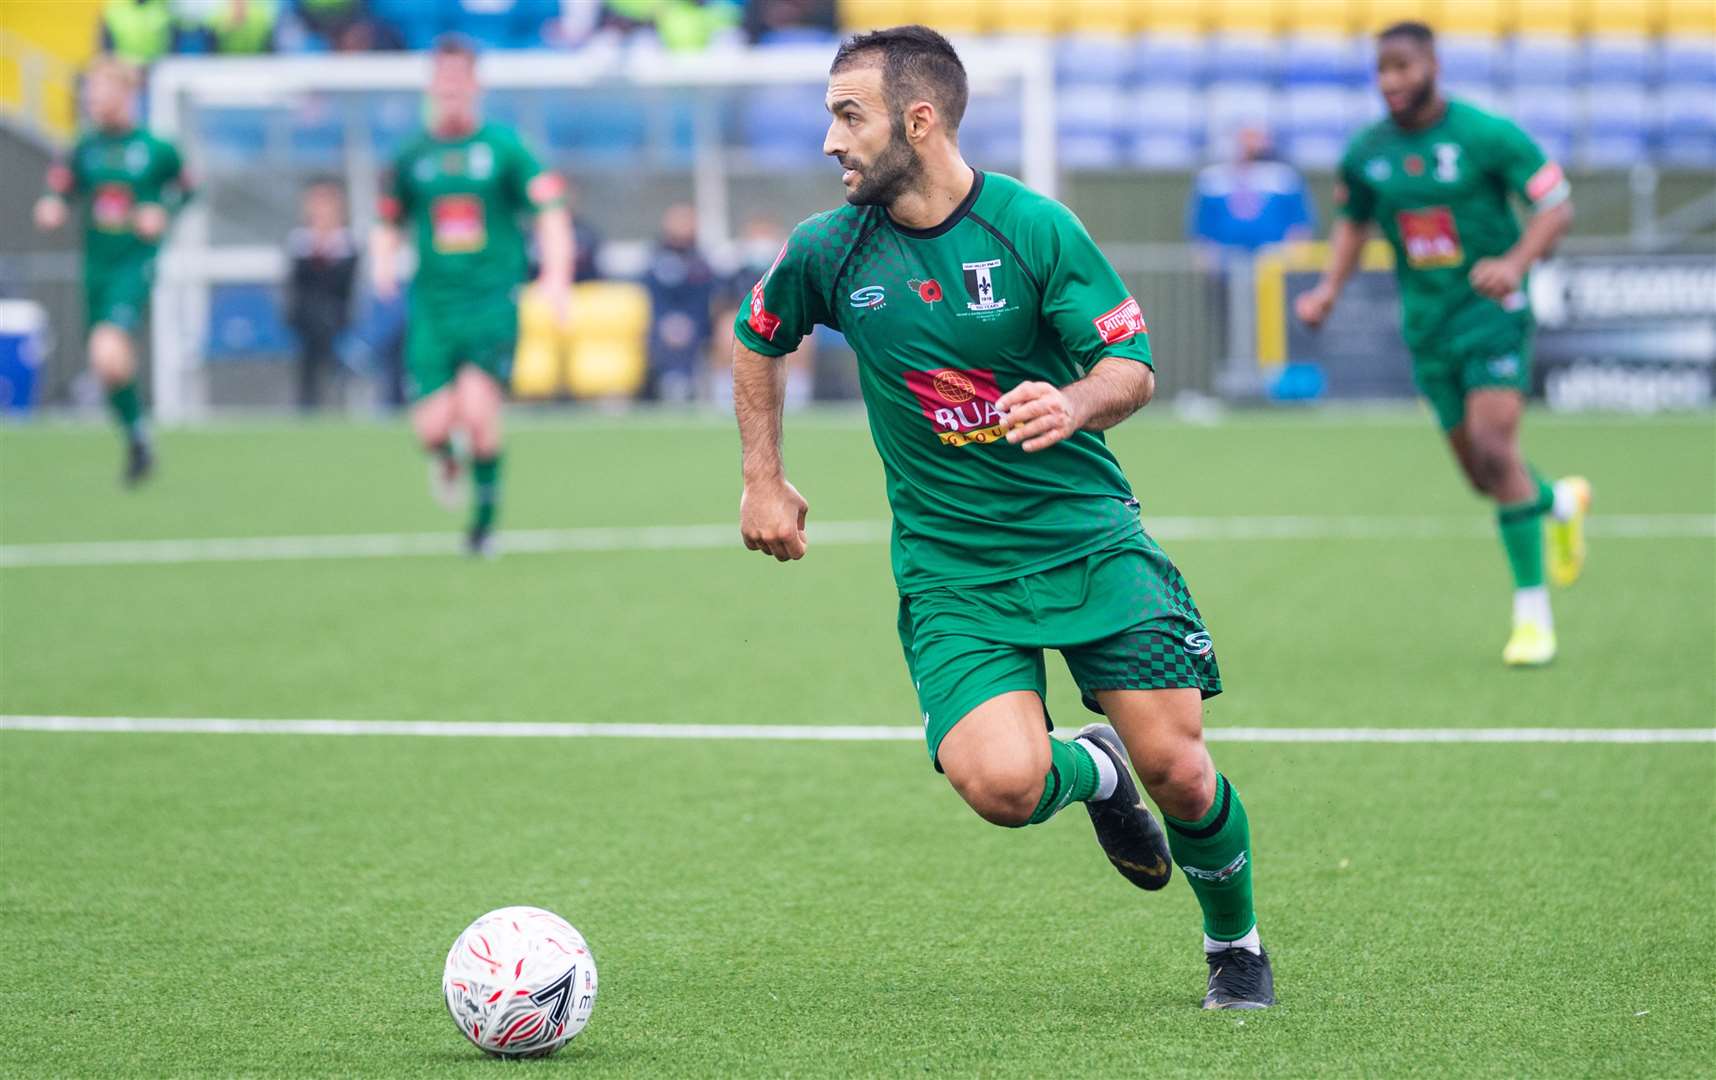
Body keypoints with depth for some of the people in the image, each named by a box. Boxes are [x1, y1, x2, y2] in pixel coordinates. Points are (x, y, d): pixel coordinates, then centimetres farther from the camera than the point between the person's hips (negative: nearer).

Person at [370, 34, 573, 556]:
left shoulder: (504, 146, 2)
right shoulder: (411, 156, 8)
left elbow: (551, 212, -1)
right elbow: (389, 224, 19)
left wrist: (556, 274, -15)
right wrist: (384, 263, -3)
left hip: (492, 302, -2)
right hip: (432, 307, 2)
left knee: (478, 410, -20)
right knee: (433, 425, -10)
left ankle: (486, 515, 3)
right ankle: (444, 459, 29)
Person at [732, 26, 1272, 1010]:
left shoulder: (1034, 226, -9)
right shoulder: (827, 251, -1)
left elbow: (1134, 368, -8)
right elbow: (758, 339, 19)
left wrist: (1076, 402, -29)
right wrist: (763, 480, 15)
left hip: (1089, 534, -1)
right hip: (951, 566, 1)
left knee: (1176, 767, -9)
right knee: (1000, 783, -23)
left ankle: (1236, 942, 22)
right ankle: (1091, 770, 15)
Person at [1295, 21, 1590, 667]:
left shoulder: (1487, 135, -11)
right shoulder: (1366, 152, 3)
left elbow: (1557, 206, -8)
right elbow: (1353, 221, 20)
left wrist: (1515, 262, -25)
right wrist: (1330, 288, 4)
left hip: (1492, 309, -5)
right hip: (1427, 324, 5)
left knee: (1494, 449, -19)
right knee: (1482, 475, 7)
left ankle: (1533, 613, -9)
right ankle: (1561, 503, 43)